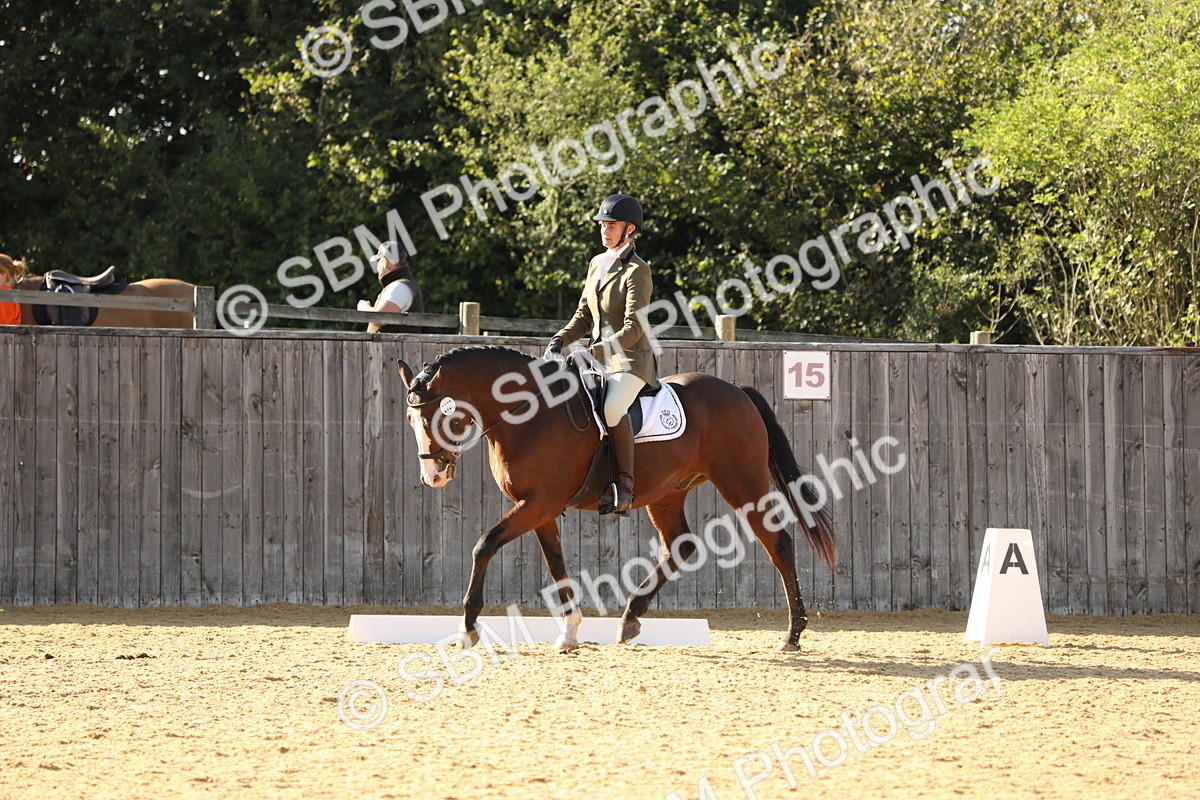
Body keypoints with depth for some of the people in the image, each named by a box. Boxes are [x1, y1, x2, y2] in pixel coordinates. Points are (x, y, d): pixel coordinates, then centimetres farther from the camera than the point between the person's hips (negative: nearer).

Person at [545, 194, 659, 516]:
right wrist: (560, 340, -1)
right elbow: (584, 316, 17)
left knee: (612, 408, -36)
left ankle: (624, 486, -28)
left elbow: (634, 329, -18)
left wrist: (595, 352, -26)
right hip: (599, 359, 8)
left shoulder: (637, 271, -11)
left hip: (631, 361, -8)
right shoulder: (597, 264, 13)